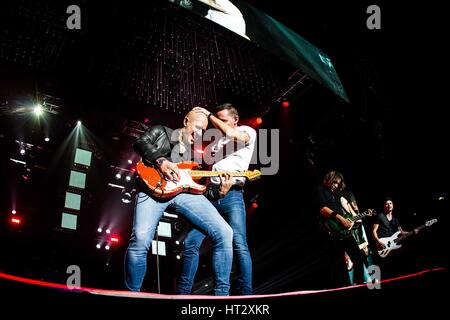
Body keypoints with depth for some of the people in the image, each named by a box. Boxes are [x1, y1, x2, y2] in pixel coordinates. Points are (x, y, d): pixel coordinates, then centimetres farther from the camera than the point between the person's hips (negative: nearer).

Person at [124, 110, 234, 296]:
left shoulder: (192, 154, 33)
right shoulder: (161, 132, 23)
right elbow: (140, 143, 4)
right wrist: (160, 161, -11)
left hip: (183, 190, 4)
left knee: (224, 232, -13)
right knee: (141, 240, -29)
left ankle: (221, 294, -1)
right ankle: (132, 294, -4)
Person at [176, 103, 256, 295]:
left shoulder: (248, 132, 9)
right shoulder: (216, 141, 27)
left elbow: (231, 134, -13)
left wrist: (209, 115, -3)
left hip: (232, 196, -5)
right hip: (209, 195, 6)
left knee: (239, 245, -15)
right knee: (191, 242, -2)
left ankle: (245, 294, -11)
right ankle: (183, 293, 5)